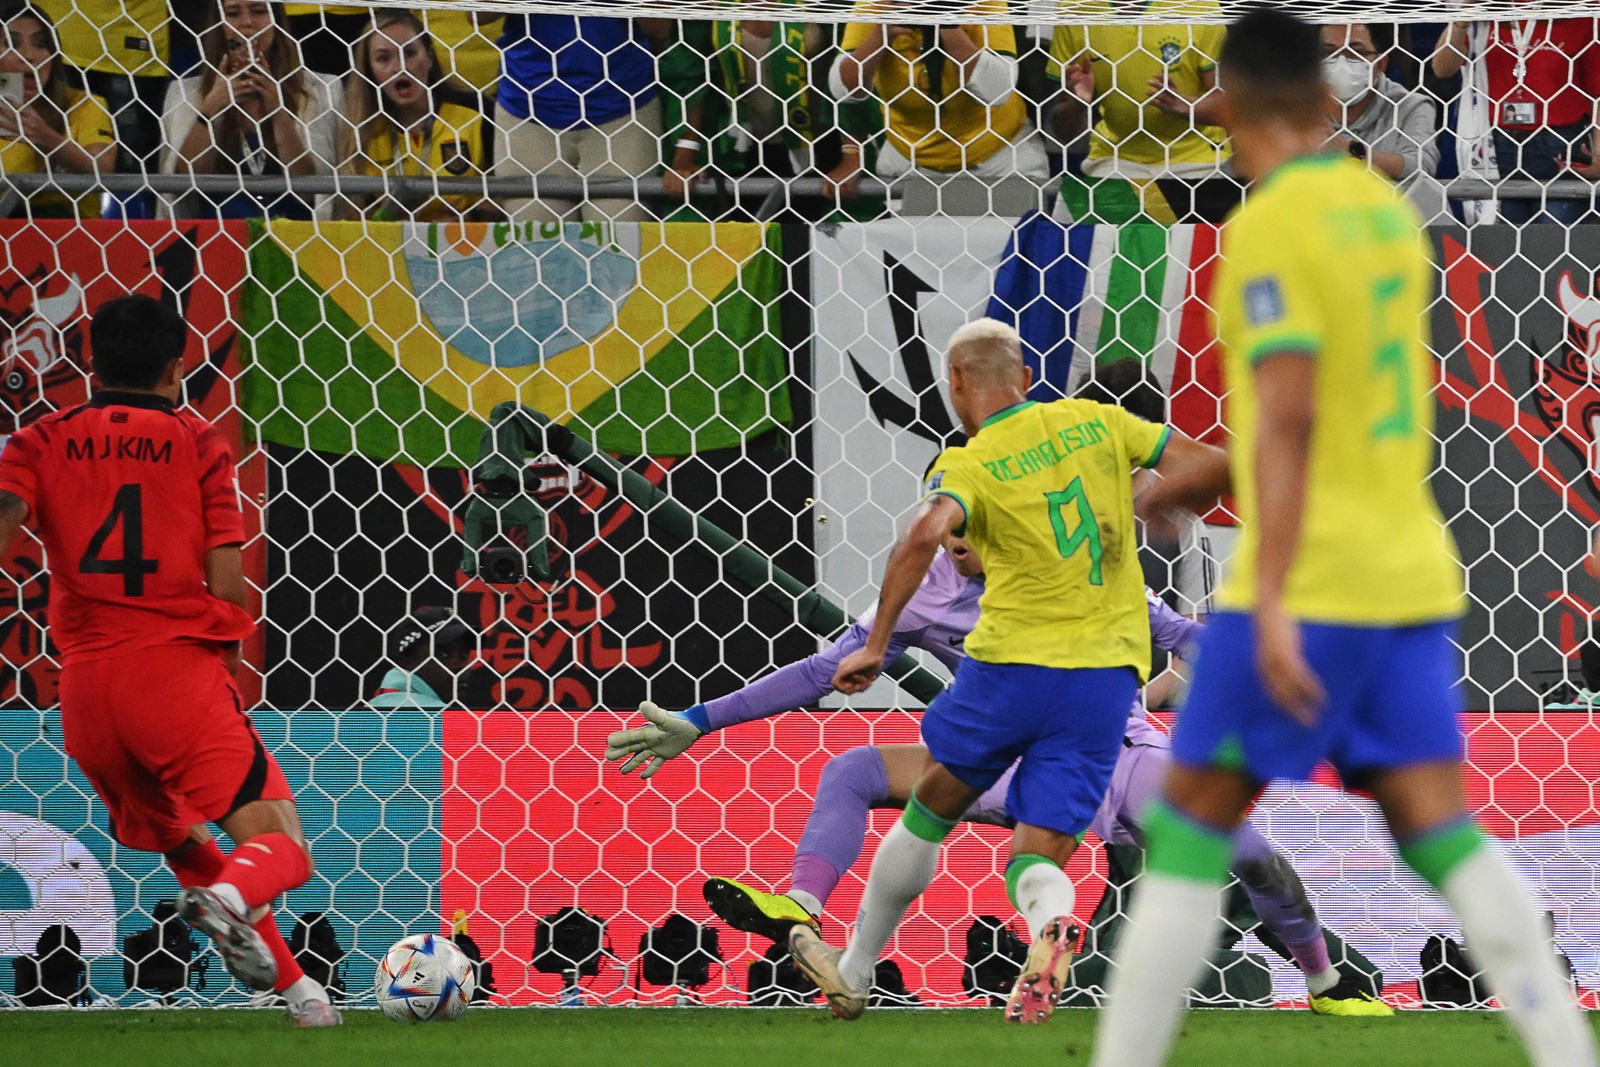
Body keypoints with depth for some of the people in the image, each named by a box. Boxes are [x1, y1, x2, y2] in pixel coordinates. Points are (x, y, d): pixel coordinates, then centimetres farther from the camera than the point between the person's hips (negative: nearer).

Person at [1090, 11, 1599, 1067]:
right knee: (1446, 837, 3)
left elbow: (1289, 418, -21)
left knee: (1189, 829, 1)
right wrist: (1198, 485, 31)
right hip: (1411, 574, 7)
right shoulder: (1388, 210, 12)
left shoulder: (1270, 227, -12)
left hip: (1315, 584, -7)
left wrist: (1271, 603, -26)